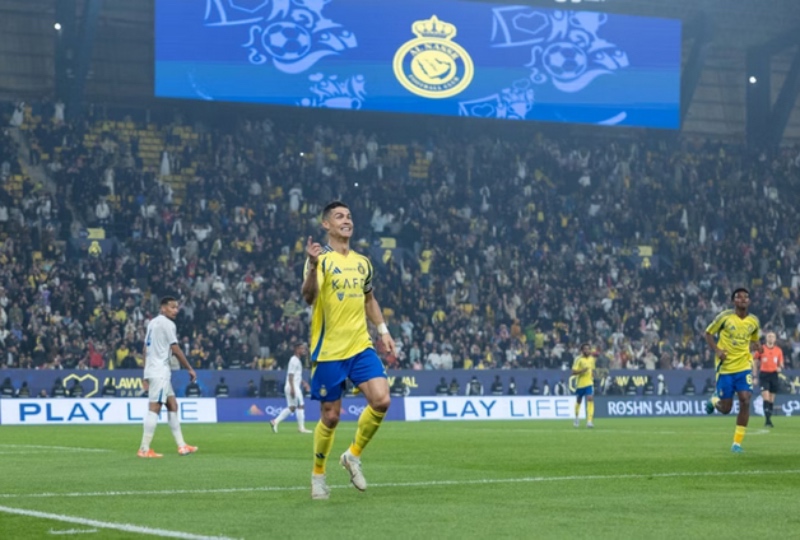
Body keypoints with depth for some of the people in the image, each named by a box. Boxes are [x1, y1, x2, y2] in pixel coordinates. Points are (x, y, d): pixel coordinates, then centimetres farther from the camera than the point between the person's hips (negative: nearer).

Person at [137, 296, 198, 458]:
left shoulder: (153, 322, 16)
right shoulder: (167, 324, -11)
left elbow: (145, 350, 17)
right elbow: (176, 349, -13)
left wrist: (147, 374, 19)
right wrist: (190, 369, -5)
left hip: (152, 370, 10)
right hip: (160, 371, -10)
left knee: (172, 405, 13)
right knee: (154, 408, -10)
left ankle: (181, 446, 15)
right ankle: (144, 449, -11)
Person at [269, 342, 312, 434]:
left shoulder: (297, 360, 18)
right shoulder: (294, 360, -13)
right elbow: (290, 375, -19)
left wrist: (303, 383, 19)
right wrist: (292, 388, -25)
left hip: (294, 387, 10)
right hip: (293, 387, -10)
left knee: (291, 407, 10)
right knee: (301, 406, -6)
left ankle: (275, 422, 8)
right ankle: (301, 427, -2)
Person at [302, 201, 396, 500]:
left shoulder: (362, 262, 11)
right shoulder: (321, 258, -8)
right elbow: (308, 297, -25)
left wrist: (383, 330, 16)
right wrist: (313, 266, -42)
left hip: (361, 346, 5)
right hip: (328, 350, -5)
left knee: (381, 400, -13)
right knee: (330, 417, 2)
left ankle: (353, 455, 9)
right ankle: (318, 474, 24)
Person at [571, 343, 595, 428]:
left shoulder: (592, 359, 5)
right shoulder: (578, 359, -10)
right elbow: (573, 372, -14)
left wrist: (592, 377, 9)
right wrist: (582, 371, -28)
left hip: (589, 383, 2)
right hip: (580, 383, -2)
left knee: (590, 399, -15)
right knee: (578, 401, 13)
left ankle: (589, 421, -21)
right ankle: (577, 418, 37)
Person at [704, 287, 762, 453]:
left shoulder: (754, 321, 3)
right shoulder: (724, 317, -8)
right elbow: (708, 333, 1)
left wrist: (757, 345, -4)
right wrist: (716, 350, -14)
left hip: (744, 366, 2)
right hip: (725, 367, -2)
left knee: (745, 401, -15)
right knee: (725, 409, 2)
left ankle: (737, 443, -4)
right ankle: (714, 400, 42)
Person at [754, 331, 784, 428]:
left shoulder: (778, 350, 6)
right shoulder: (761, 349, 0)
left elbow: (781, 364, 14)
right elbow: (756, 363, 6)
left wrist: (780, 368, -10)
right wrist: (755, 376, 2)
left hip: (774, 375, 3)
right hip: (764, 374, -3)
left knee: (771, 399, 8)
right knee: (766, 398, -14)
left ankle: (768, 420, 18)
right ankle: (768, 419, -17)